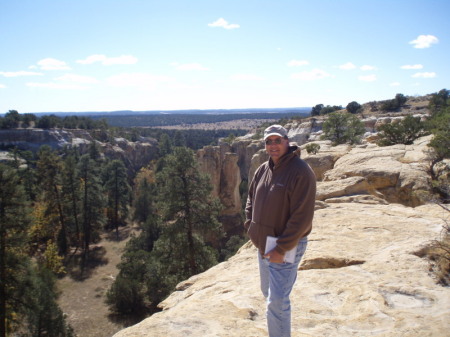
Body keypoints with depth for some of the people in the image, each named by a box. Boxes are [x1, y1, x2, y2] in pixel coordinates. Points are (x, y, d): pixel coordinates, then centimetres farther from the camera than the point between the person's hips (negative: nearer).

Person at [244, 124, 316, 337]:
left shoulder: (301, 172, -20)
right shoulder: (263, 170, 3)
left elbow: (302, 218, -23)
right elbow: (251, 199, 17)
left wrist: (281, 249, -22)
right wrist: (250, 227, 4)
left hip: (286, 247, -8)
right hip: (263, 243, 8)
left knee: (277, 301, -4)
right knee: (268, 292, 23)